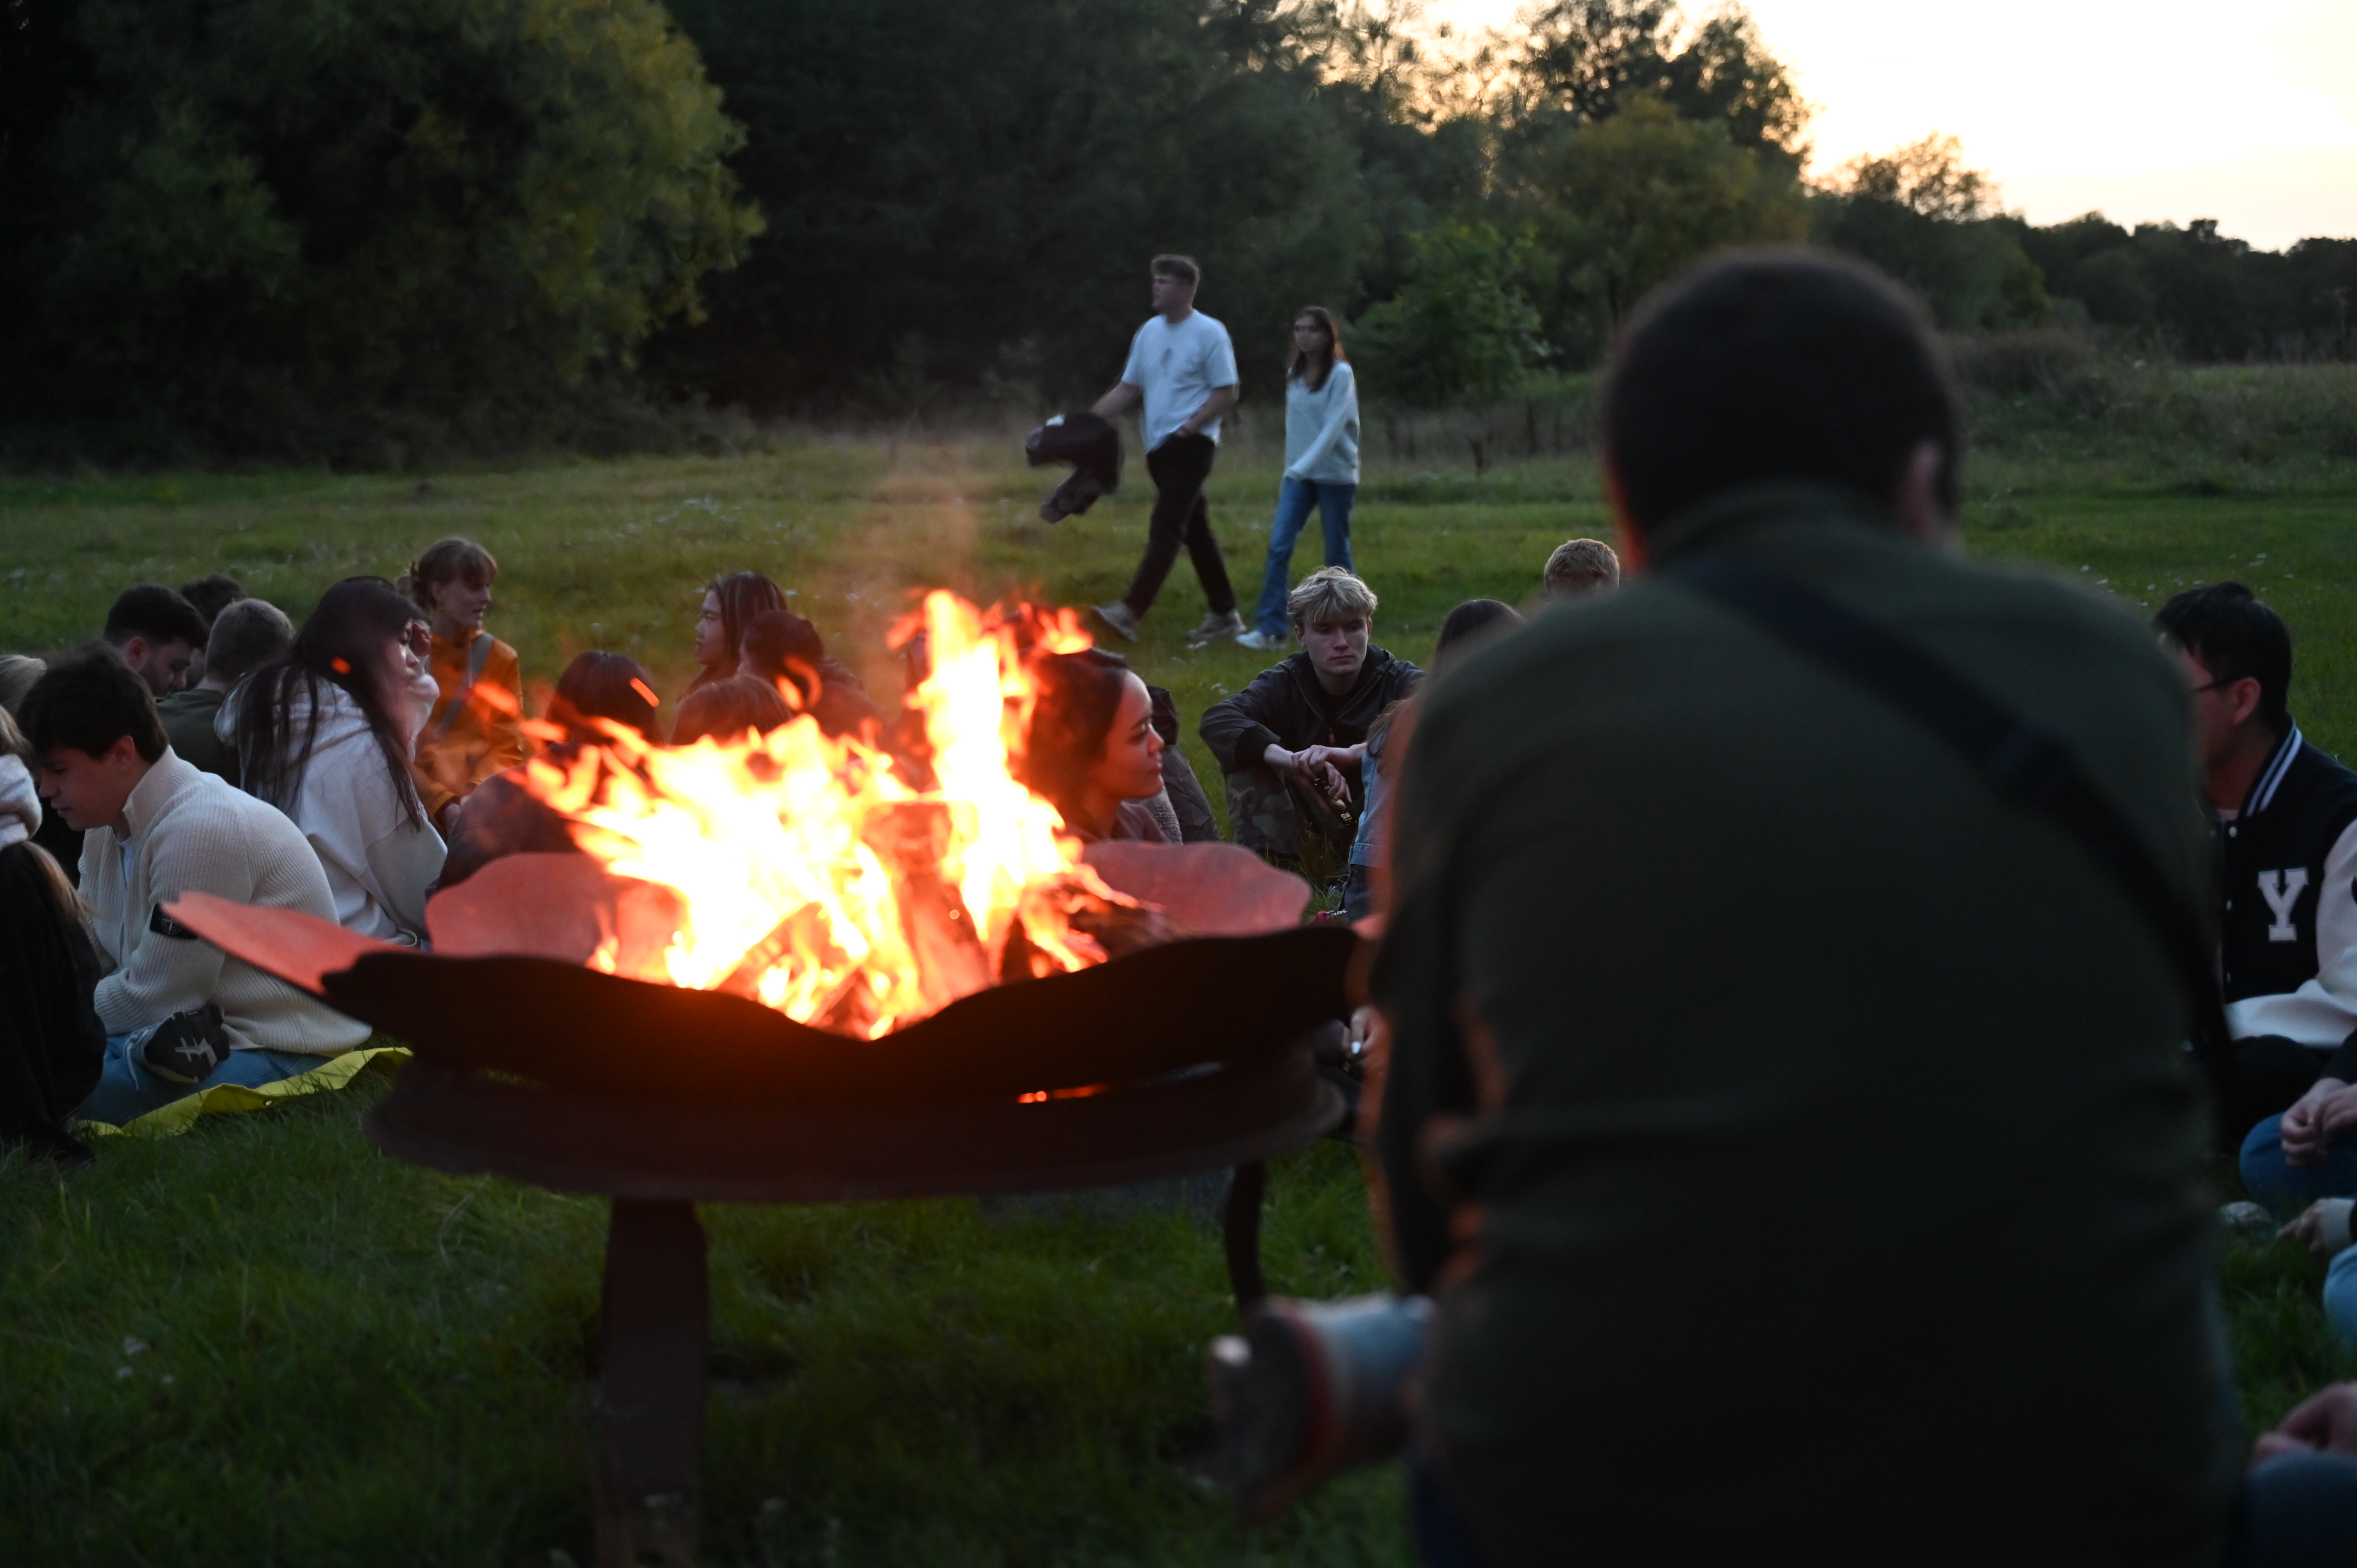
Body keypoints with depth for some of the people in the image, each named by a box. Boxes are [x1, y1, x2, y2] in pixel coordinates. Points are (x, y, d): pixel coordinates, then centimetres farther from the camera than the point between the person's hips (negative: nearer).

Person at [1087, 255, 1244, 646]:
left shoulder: (1209, 333, -8)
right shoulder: (1150, 331, 13)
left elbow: (1226, 395, -9)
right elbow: (1127, 388, 15)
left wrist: (1186, 429, -17)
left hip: (1191, 443, -8)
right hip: (1160, 447, 8)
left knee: (1165, 528, -15)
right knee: (1194, 529, 12)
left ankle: (1130, 612, -24)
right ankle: (1224, 614, 20)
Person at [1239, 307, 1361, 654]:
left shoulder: (1341, 374, -9)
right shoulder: (1294, 374, 9)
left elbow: (1334, 427, -18)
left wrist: (1302, 467, -25)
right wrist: (1291, 472, 13)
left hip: (1335, 475, -5)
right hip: (1298, 475, 5)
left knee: (1336, 553, 2)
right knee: (1279, 546, -9)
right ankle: (1270, 630, -12)